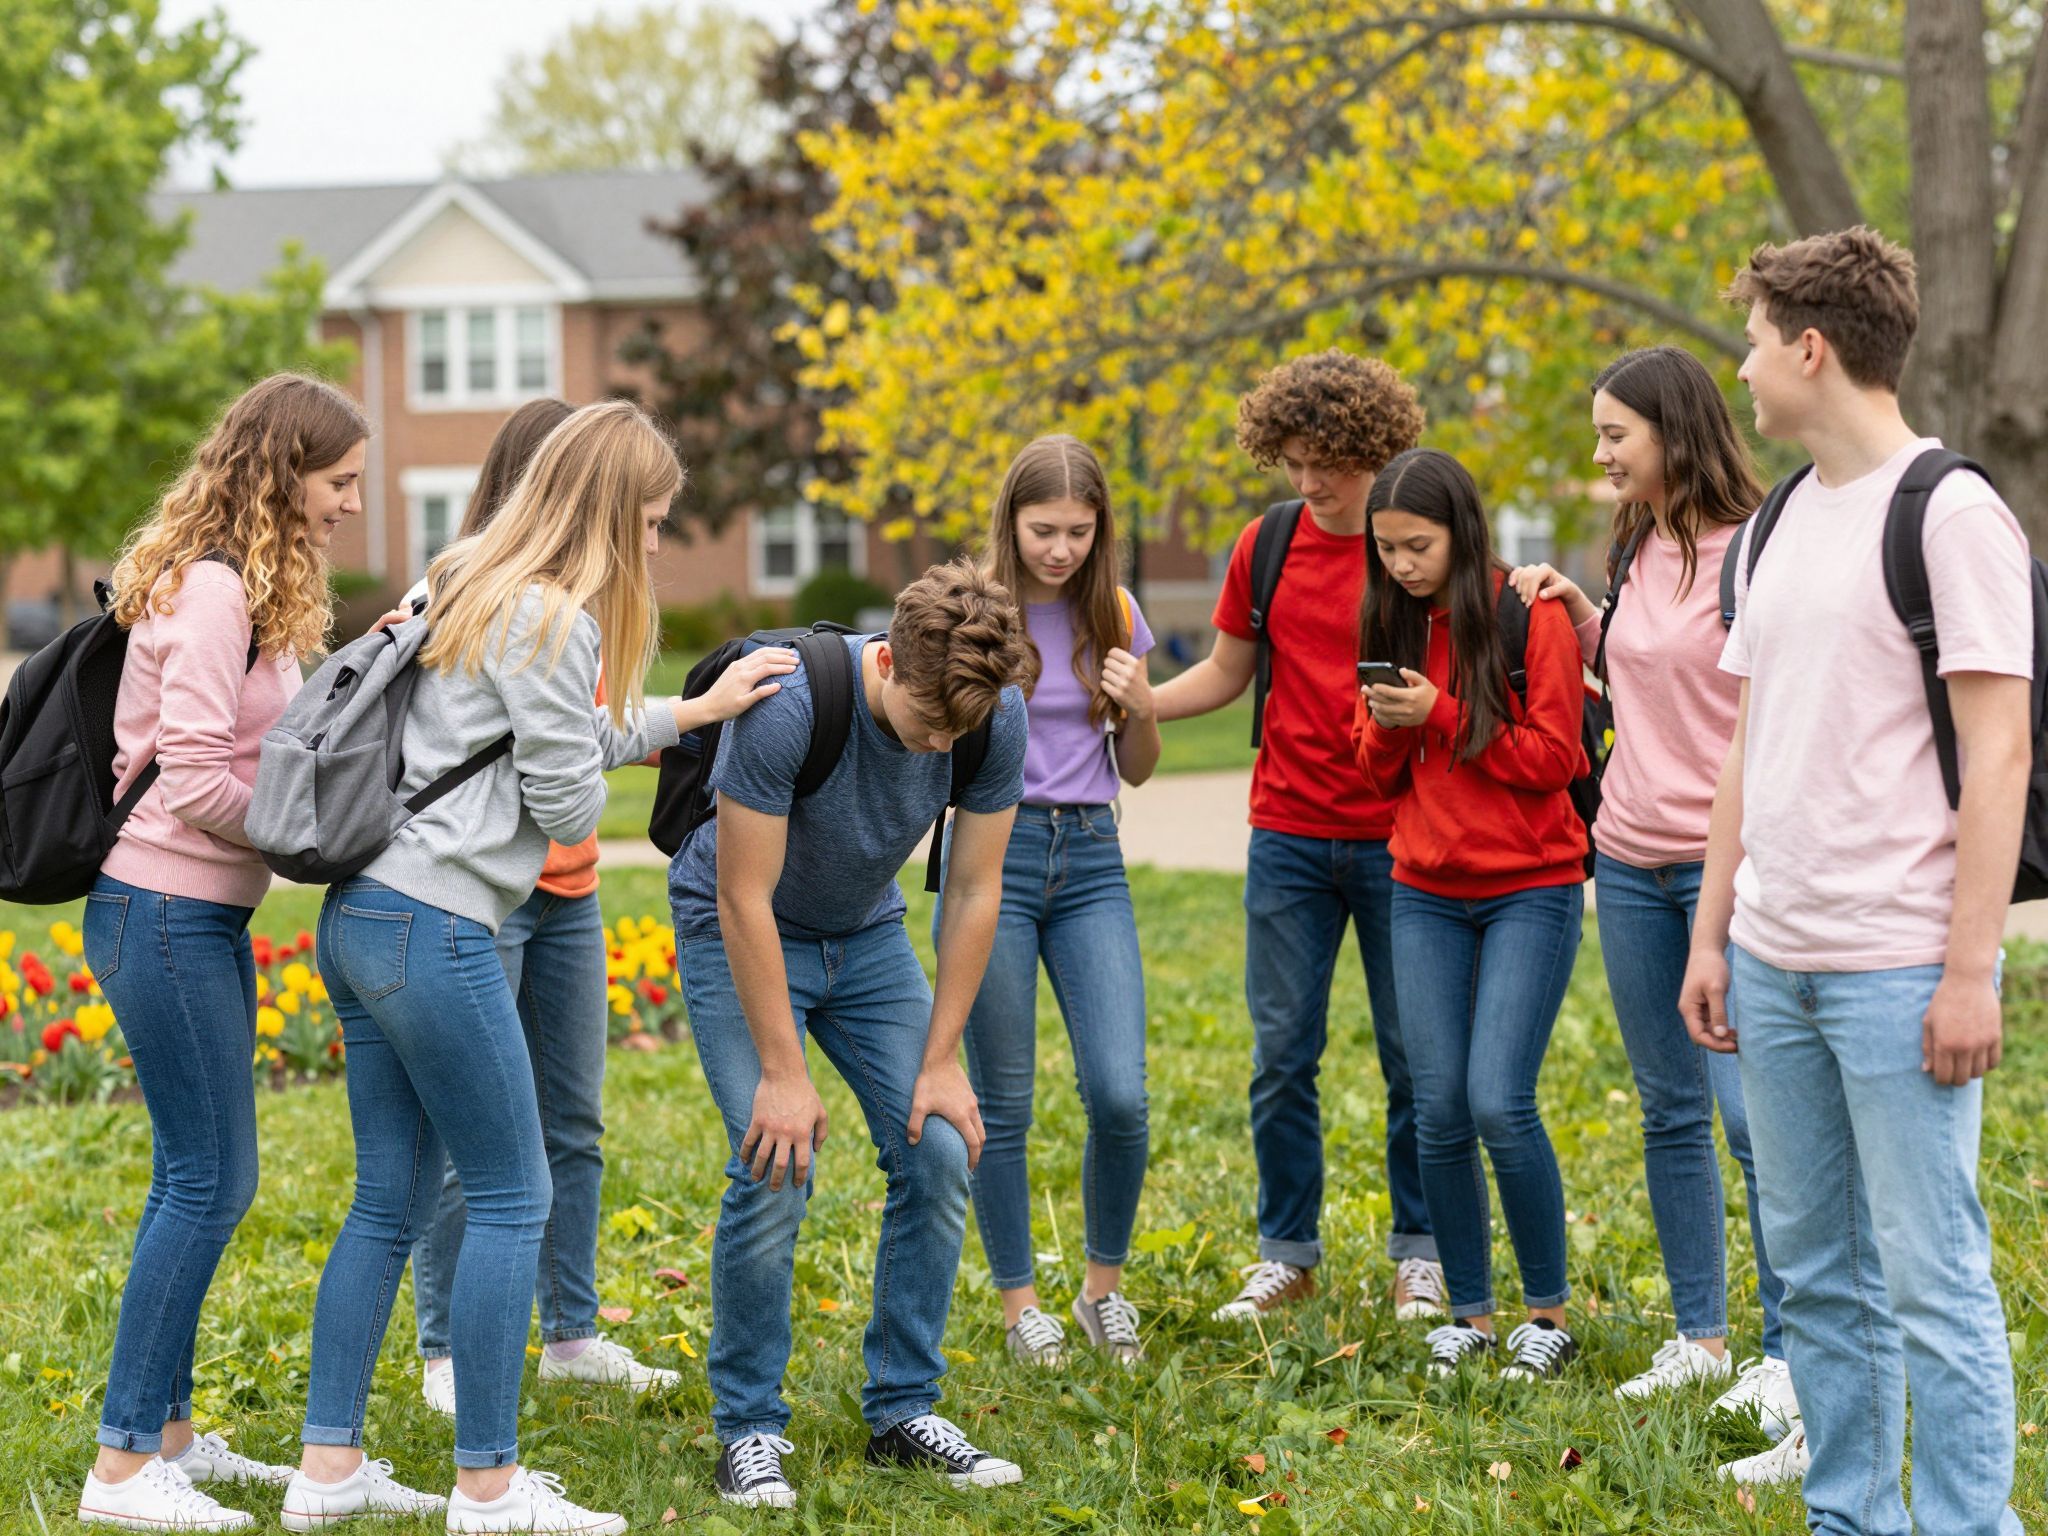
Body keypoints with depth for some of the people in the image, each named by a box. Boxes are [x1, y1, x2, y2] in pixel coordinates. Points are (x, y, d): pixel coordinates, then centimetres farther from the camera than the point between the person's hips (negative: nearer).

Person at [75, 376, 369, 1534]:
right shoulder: (212, 589, -17)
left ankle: (167, 1432, 23)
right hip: (166, 914, -10)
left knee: (202, 1177, 14)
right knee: (210, 1181, -7)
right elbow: (193, 778, -21)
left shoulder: (258, 588, 14)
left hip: (205, 916, 10)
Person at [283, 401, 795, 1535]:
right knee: (512, 1200, -1)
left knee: (391, 1198, 13)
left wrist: (697, 709, 22)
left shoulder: (466, 584, 17)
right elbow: (568, 801, -9)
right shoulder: (547, 619, -13)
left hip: (359, 915, 10)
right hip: (436, 924, -10)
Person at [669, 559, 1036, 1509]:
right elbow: (745, 899, -27)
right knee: (774, 1170, -17)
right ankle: (747, 1427, -1)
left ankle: (903, 1411, 7)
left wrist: (940, 1061, -9)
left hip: (866, 934, 5)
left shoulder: (997, 717, -21)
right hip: (738, 932, -4)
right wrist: (782, 1074, -24)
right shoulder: (788, 702, -35)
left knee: (939, 1152, -7)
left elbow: (974, 891, -9)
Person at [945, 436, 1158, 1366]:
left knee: (1120, 1095, -7)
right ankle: (1020, 1304, 17)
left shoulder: (1114, 615, 7)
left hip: (1090, 859, 3)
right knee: (1003, 1103, 2)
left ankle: (1104, 1288, 14)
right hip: (992, 848, -2)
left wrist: (1139, 709, -6)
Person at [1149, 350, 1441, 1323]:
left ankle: (1419, 1252, 18)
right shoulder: (1268, 546, 6)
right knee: (1281, 1054, 4)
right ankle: (1287, 1253, 16)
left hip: (1399, 839, -3)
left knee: (1412, 1054, 4)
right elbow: (1225, 674, 16)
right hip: (1289, 835, 3)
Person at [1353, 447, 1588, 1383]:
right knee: (1439, 1113, 1)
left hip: (1529, 891, -5)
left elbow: (1551, 758, -10)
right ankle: (1469, 1314, 13)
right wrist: (1386, 728, -8)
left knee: (1499, 1103, -13)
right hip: (1426, 894, 5)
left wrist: (1439, 715, -17)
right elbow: (1380, 776, 13)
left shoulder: (1530, 615, -7)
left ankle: (1548, 1312, 2)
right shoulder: (1390, 624, 9)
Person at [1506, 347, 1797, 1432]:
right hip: (1631, 864, 8)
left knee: (1752, 1112, -7)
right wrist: (1578, 617, 8)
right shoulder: (1637, 551, 11)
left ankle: (1789, 1351, 3)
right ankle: (1699, 1336, 21)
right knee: (1669, 1111, 12)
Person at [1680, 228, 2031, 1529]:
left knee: (1932, 1277, -4)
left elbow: (2000, 756, -12)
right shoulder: (1777, 525, 15)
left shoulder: (1953, 516, -9)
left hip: (1899, 968, -8)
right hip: (1775, 961, 8)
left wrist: (1971, 969, -16)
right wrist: (1713, 937, 15)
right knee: (1816, 1270, 12)